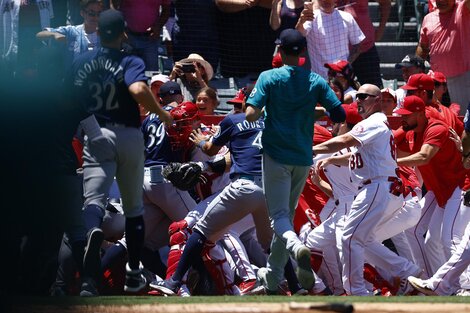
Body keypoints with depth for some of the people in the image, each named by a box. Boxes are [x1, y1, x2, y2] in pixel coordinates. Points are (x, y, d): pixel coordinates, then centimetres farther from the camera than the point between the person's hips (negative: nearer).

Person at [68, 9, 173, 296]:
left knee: (94, 198, -13)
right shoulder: (130, 62, -7)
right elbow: (138, 90, -26)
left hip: (95, 135, 1)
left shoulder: (81, 62, 4)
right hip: (129, 136, -1)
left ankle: (93, 229, -50)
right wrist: (163, 114, -12)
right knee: (133, 206, 15)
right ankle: (134, 274, 19)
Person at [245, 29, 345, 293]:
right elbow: (340, 115, -2)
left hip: (276, 156, -4)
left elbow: (251, 115, -15)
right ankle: (273, 276, 22)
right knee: (287, 213, 17)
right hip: (303, 159, 4)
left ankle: (297, 247, -37)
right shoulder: (316, 81, 1)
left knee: (279, 215, -4)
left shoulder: (269, 78, -7)